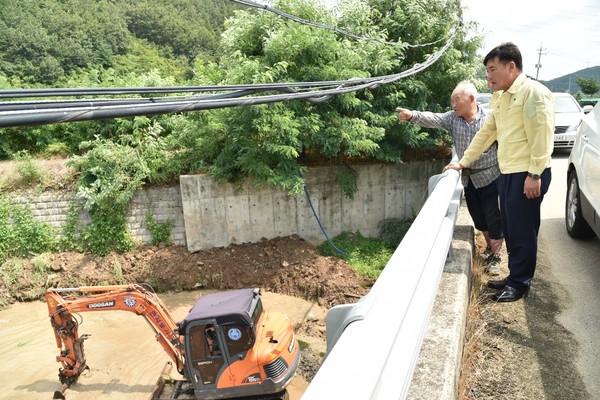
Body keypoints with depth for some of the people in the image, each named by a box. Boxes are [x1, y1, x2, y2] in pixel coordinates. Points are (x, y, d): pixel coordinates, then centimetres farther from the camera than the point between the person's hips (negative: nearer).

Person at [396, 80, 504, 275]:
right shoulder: (452, 118, -2)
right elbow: (433, 119, -19)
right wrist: (413, 115, -37)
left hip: (489, 176, -5)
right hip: (468, 178, 5)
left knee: (493, 216, 1)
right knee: (478, 216, 17)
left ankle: (495, 256, 14)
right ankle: (489, 246, 39)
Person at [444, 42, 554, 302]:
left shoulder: (533, 92, -10)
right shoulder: (503, 98, 18)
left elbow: (542, 135, -17)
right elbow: (486, 133, 23)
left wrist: (534, 175, -20)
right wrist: (463, 162, 23)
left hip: (527, 174, -8)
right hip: (508, 173, 9)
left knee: (522, 230, 0)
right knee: (510, 229, 13)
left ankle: (520, 283, 12)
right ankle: (514, 277, 25)